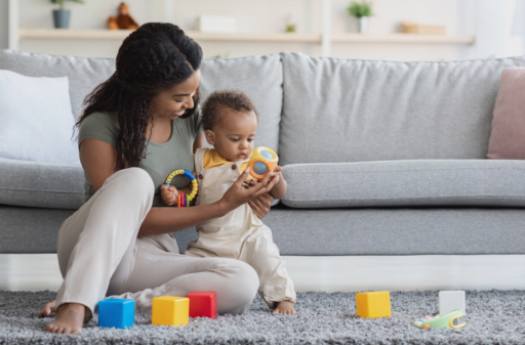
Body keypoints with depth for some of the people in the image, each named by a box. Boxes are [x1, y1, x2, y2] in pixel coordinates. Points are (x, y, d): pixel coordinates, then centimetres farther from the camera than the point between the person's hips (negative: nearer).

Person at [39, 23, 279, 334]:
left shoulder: (189, 116, 4)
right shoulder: (101, 126, -14)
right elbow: (132, 219, -18)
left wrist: (238, 190, -1)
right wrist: (222, 207, -20)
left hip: (150, 260, 5)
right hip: (91, 252, -5)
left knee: (244, 282, -26)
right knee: (134, 179, -35)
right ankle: (76, 304, -45)